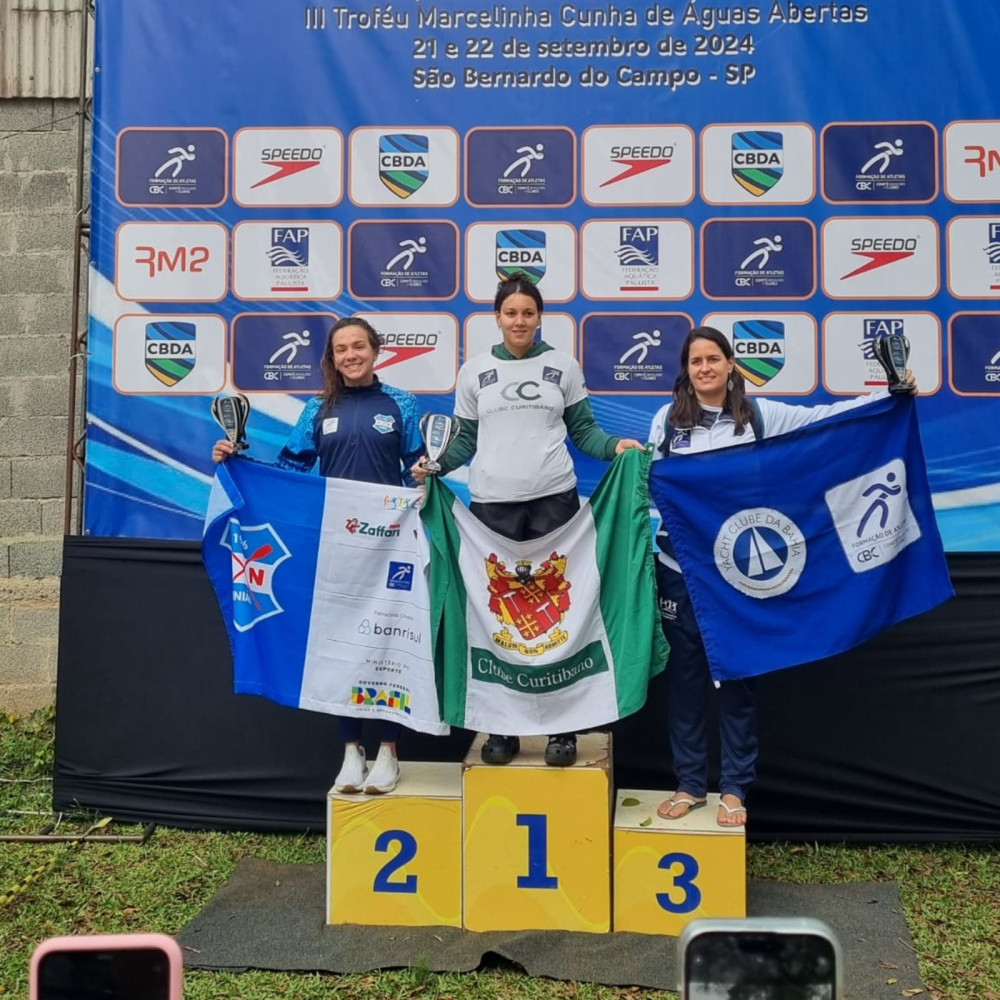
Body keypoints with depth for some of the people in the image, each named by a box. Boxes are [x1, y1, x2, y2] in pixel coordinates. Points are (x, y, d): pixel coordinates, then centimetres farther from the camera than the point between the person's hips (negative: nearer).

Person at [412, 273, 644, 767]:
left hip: (553, 500, -1)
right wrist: (436, 464, -7)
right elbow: (467, 440, 10)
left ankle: (562, 728, 11)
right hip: (492, 504, 1)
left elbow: (583, 431, 7)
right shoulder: (475, 371, 9)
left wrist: (616, 445, -11)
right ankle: (501, 728, 15)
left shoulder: (563, 366, 8)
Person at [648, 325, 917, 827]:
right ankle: (689, 783, 20)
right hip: (681, 568, 1)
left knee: (737, 676, 7)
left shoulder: (759, 414, 2)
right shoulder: (668, 418, 5)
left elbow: (822, 417, -2)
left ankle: (734, 788, 19)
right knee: (685, 676, 7)